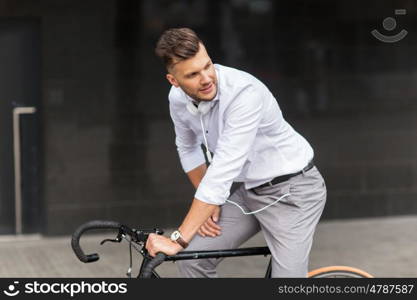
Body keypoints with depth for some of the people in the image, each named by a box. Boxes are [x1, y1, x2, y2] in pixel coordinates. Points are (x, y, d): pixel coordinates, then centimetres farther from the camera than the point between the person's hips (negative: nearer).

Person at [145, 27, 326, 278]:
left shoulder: (244, 92, -32)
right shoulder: (178, 99, -8)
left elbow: (223, 171, -37)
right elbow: (188, 148, 13)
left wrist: (179, 239, -37)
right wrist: (206, 204, 2)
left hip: (291, 190, -7)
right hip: (246, 191, 7)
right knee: (192, 259, -4)